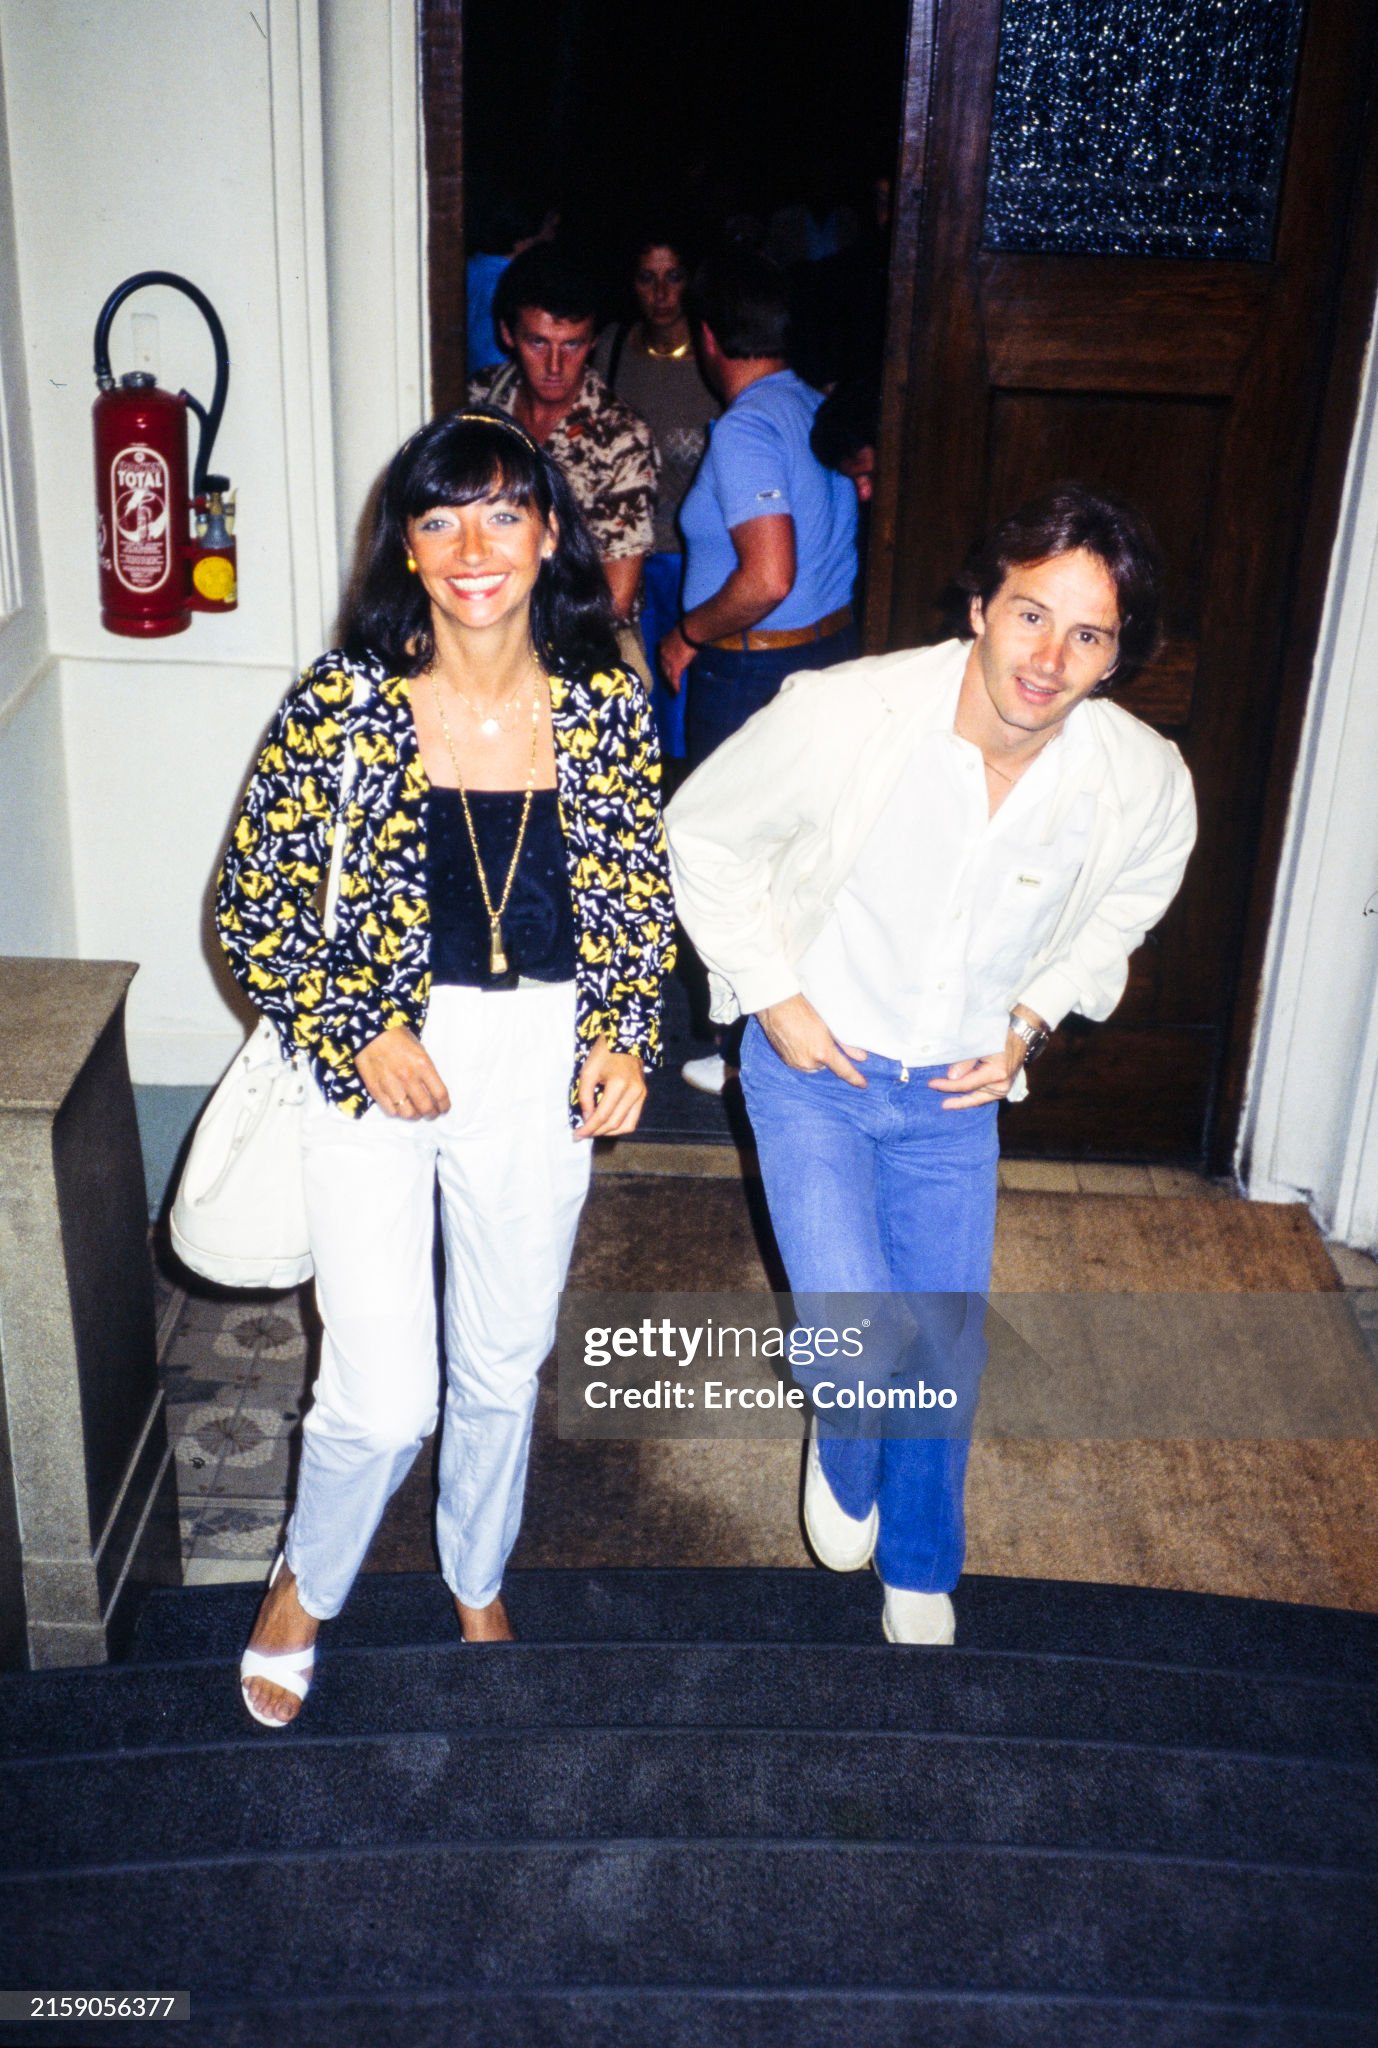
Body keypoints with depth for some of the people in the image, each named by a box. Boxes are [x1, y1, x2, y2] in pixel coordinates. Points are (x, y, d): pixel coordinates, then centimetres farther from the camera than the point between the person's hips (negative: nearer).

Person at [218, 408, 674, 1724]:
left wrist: (624, 1037, -7)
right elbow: (254, 902, -5)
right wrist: (357, 1037, -13)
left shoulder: (606, 707, -4)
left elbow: (640, 896, 7)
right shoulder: (344, 698, -11)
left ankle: (478, 1587, 47)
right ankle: (306, 1584, 30)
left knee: (504, 1366, 18)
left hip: (542, 1070, 3)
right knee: (383, 1398, -4)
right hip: (377, 1060, -2)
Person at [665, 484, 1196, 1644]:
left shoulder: (1146, 787, -17)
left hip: (957, 1090, 3)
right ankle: (843, 1458, 27)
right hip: (813, 1067, -2)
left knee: (947, 1357, 13)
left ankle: (919, 1574, 43)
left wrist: (1027, 1025, -6)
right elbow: (704, 831, -8)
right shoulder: (842, 717, -26)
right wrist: (773, 993, -11)